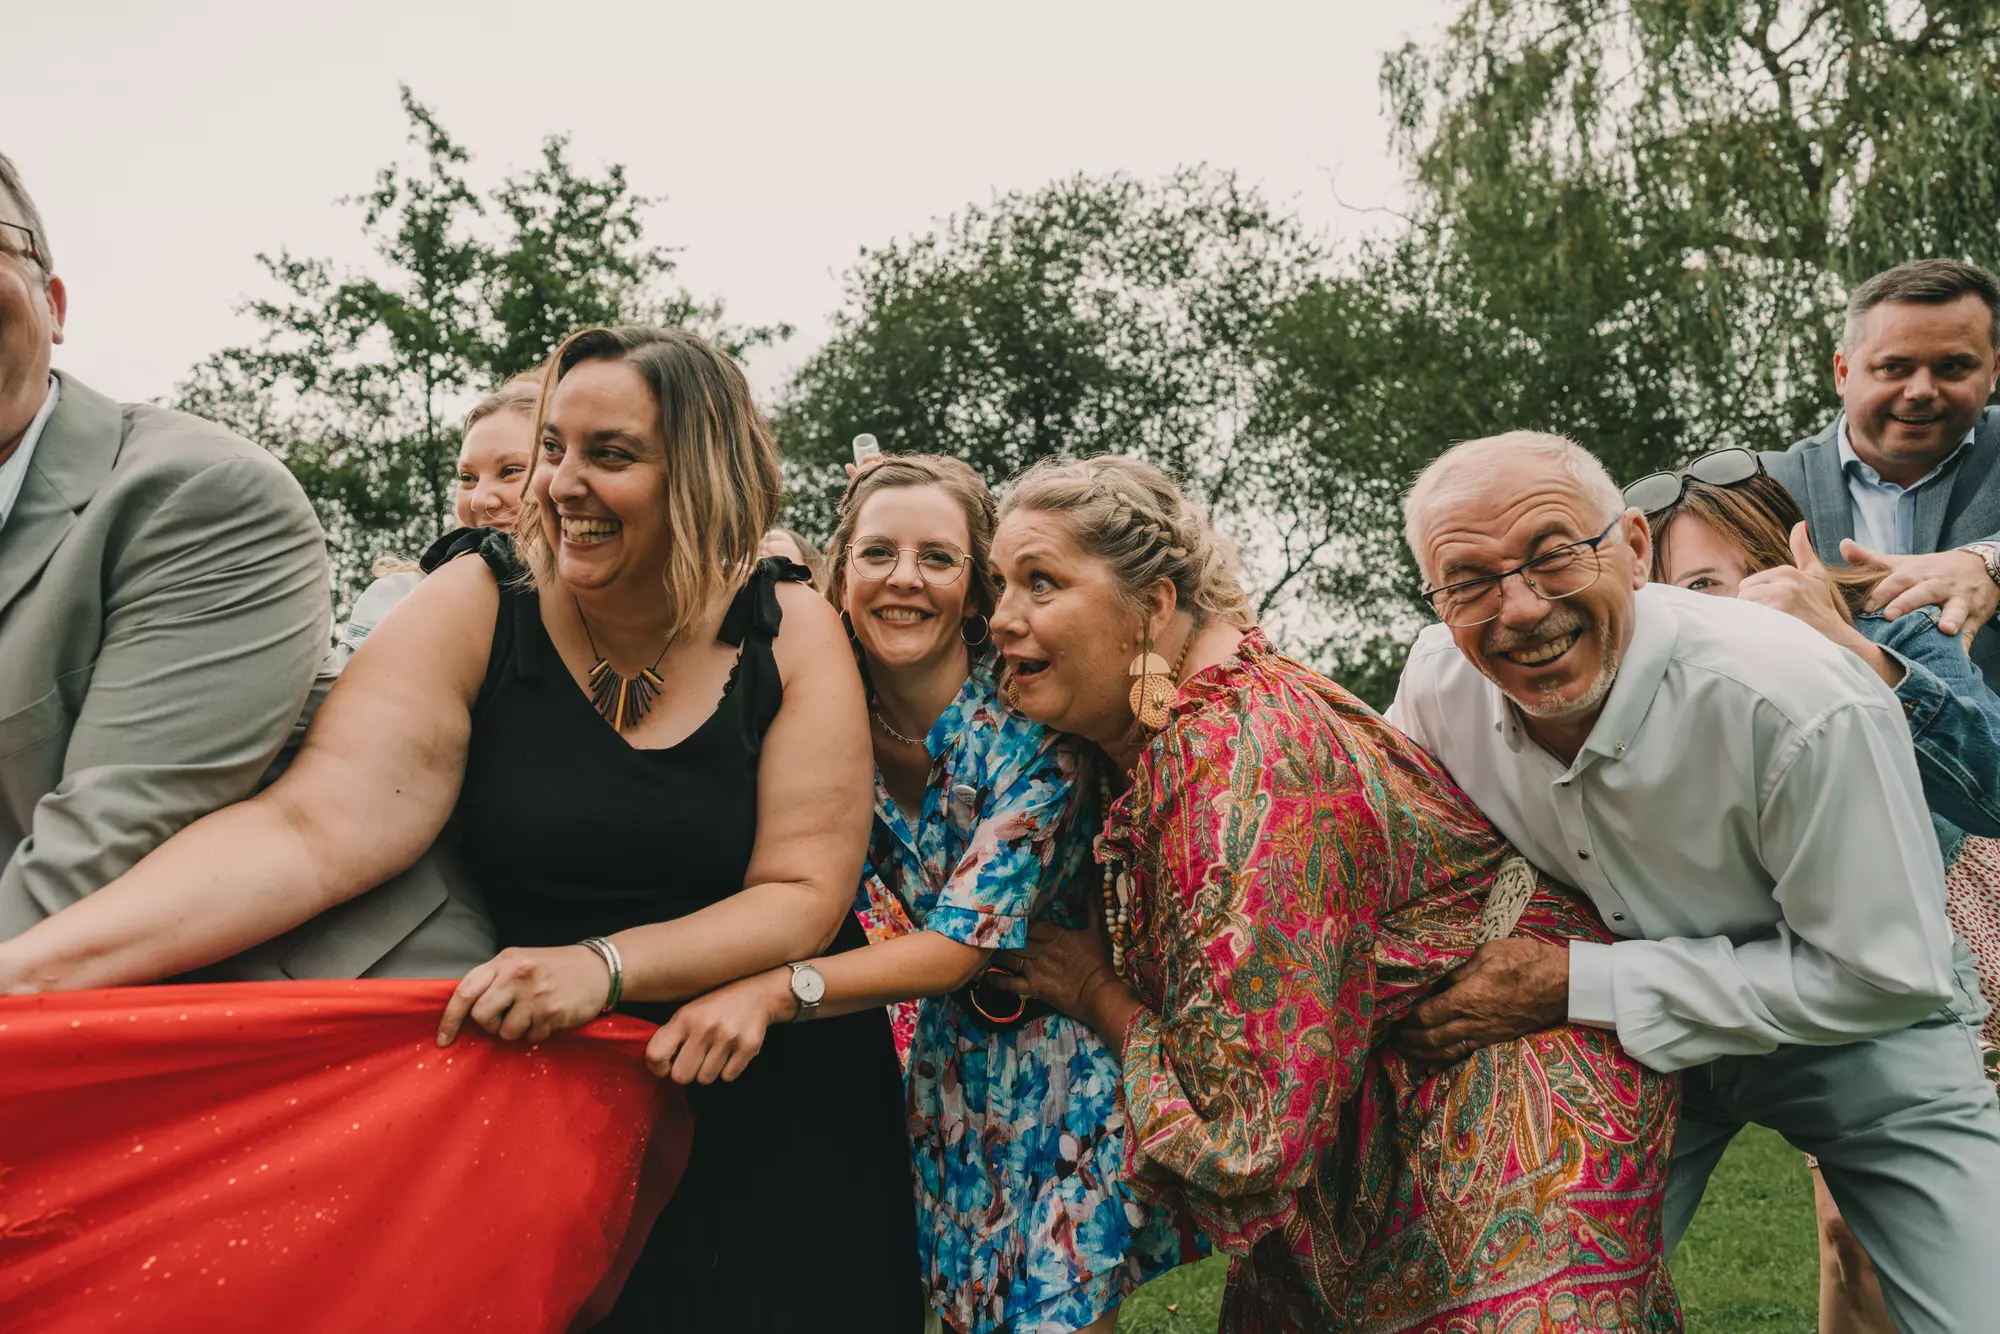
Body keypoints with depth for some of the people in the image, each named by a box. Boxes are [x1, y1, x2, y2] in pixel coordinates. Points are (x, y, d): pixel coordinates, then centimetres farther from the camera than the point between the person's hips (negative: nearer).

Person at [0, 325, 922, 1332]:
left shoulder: (790, 634, -10)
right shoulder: (477, 606, -12)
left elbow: (804, 894, -11)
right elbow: (314, 828, -22)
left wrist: (605, 965, -25)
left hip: (767, 1101, 0)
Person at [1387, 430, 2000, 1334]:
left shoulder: (1801, 703, -35)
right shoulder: (1439, 682, -19)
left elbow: (1884, 977, -27)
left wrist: (1576, 984, -30)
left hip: (1857, 1032, -3)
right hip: (1638, 1034, 3)